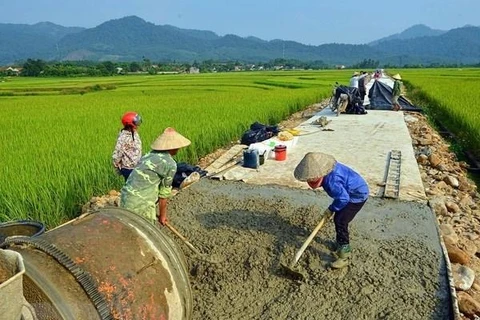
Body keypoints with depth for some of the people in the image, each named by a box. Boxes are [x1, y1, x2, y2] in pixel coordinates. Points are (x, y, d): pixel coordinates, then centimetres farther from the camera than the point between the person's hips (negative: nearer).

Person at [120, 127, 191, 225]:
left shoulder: (150, 155, 14)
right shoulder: (170, 164, -9)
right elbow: (164, 192, -3)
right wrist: (162, 215, 11)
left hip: (126, 197, 8)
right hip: (140, 203, -8)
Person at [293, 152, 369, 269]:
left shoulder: (331, 180, -36)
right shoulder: (327, 171, -6)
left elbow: (343, 198, -30)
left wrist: (331, 209, -15)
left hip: (357, 196, -10)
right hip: (349, 193, 10)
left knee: (340, 222, -13)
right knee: (338, 219, 15)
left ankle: (344, 257, -4)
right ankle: (341, 247, 33)